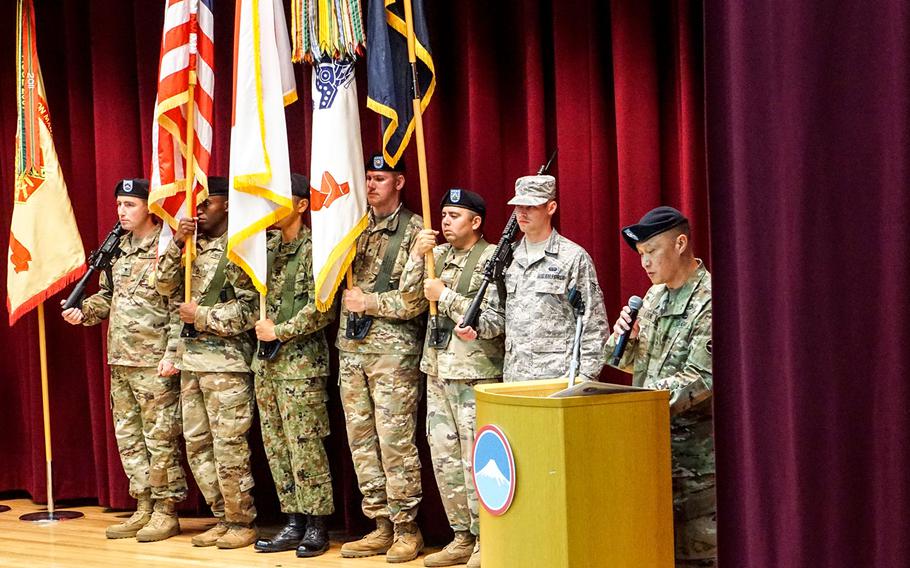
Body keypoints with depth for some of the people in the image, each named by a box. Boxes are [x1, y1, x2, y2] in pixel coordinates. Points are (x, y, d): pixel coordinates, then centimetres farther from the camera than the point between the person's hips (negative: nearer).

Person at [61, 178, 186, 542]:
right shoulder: (117, 249, 14)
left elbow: (179, 307, -13)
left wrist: (172, 355, -18)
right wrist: (83, 311, 2)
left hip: (154, 362, -8)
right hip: (120, 361, 8)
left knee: (160, 437, -2)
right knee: (129, 437, 12)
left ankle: (166, 512, 7)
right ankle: (144, 509, 20)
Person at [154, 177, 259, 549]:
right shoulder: (193, 246, 13)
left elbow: (250, 307, -14)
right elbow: (166, 286, 7)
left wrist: (202, 316, -12)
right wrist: (177, 244, -5)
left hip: (226, 359, -8)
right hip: (190, 357, 8)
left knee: (229, 445, -4)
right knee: (196, 444, 10)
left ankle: (242, 522, 7)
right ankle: (223, 518, 19)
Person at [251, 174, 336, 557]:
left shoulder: (313, 249, -10)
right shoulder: (267, 246, 12)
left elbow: (322, 310, -16)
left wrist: (280, 332, -12)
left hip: (301, 361, -8)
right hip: (266, 361, 8)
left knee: (304, 446, -5)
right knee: (276, 446, 9)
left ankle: (316, 527, 4)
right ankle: (293, 524, 15)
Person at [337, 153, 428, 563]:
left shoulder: (413, 230, -4)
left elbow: (414, 300, -11)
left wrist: (369, 302, -9)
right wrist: (348, 297, -4)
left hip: (393, 348, -6)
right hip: (352, 348, 6)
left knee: (395, 440, -6)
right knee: (362, 441, 8)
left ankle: (407, 530, 3)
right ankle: (381, 526, 15)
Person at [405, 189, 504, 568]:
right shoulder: (439, 254, 14)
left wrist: (445, 296, -13)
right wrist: (417, 256, -3)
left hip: (475, 375, -7)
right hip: (438, 372, 7)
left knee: (476, 459, -5)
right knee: (445, 459, 10)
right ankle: (462, 537, 20)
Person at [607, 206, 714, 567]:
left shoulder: (711, 300, -13)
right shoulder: (655, 296, 13)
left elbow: (700, 378, -20)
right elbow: (632, 363, 20)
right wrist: (624, 338, -2)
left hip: (692, 454, -8)